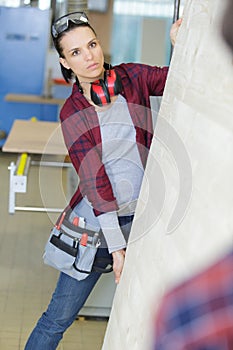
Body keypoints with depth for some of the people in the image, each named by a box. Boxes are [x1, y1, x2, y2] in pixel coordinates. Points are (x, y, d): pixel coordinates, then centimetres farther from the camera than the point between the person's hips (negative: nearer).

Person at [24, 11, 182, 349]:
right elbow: (93, 179, -15)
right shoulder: (72, 113, -8)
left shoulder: (132, 77, -1)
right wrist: (116, 245, -18)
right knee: (59, 317, 7)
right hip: (96, 221, -2)